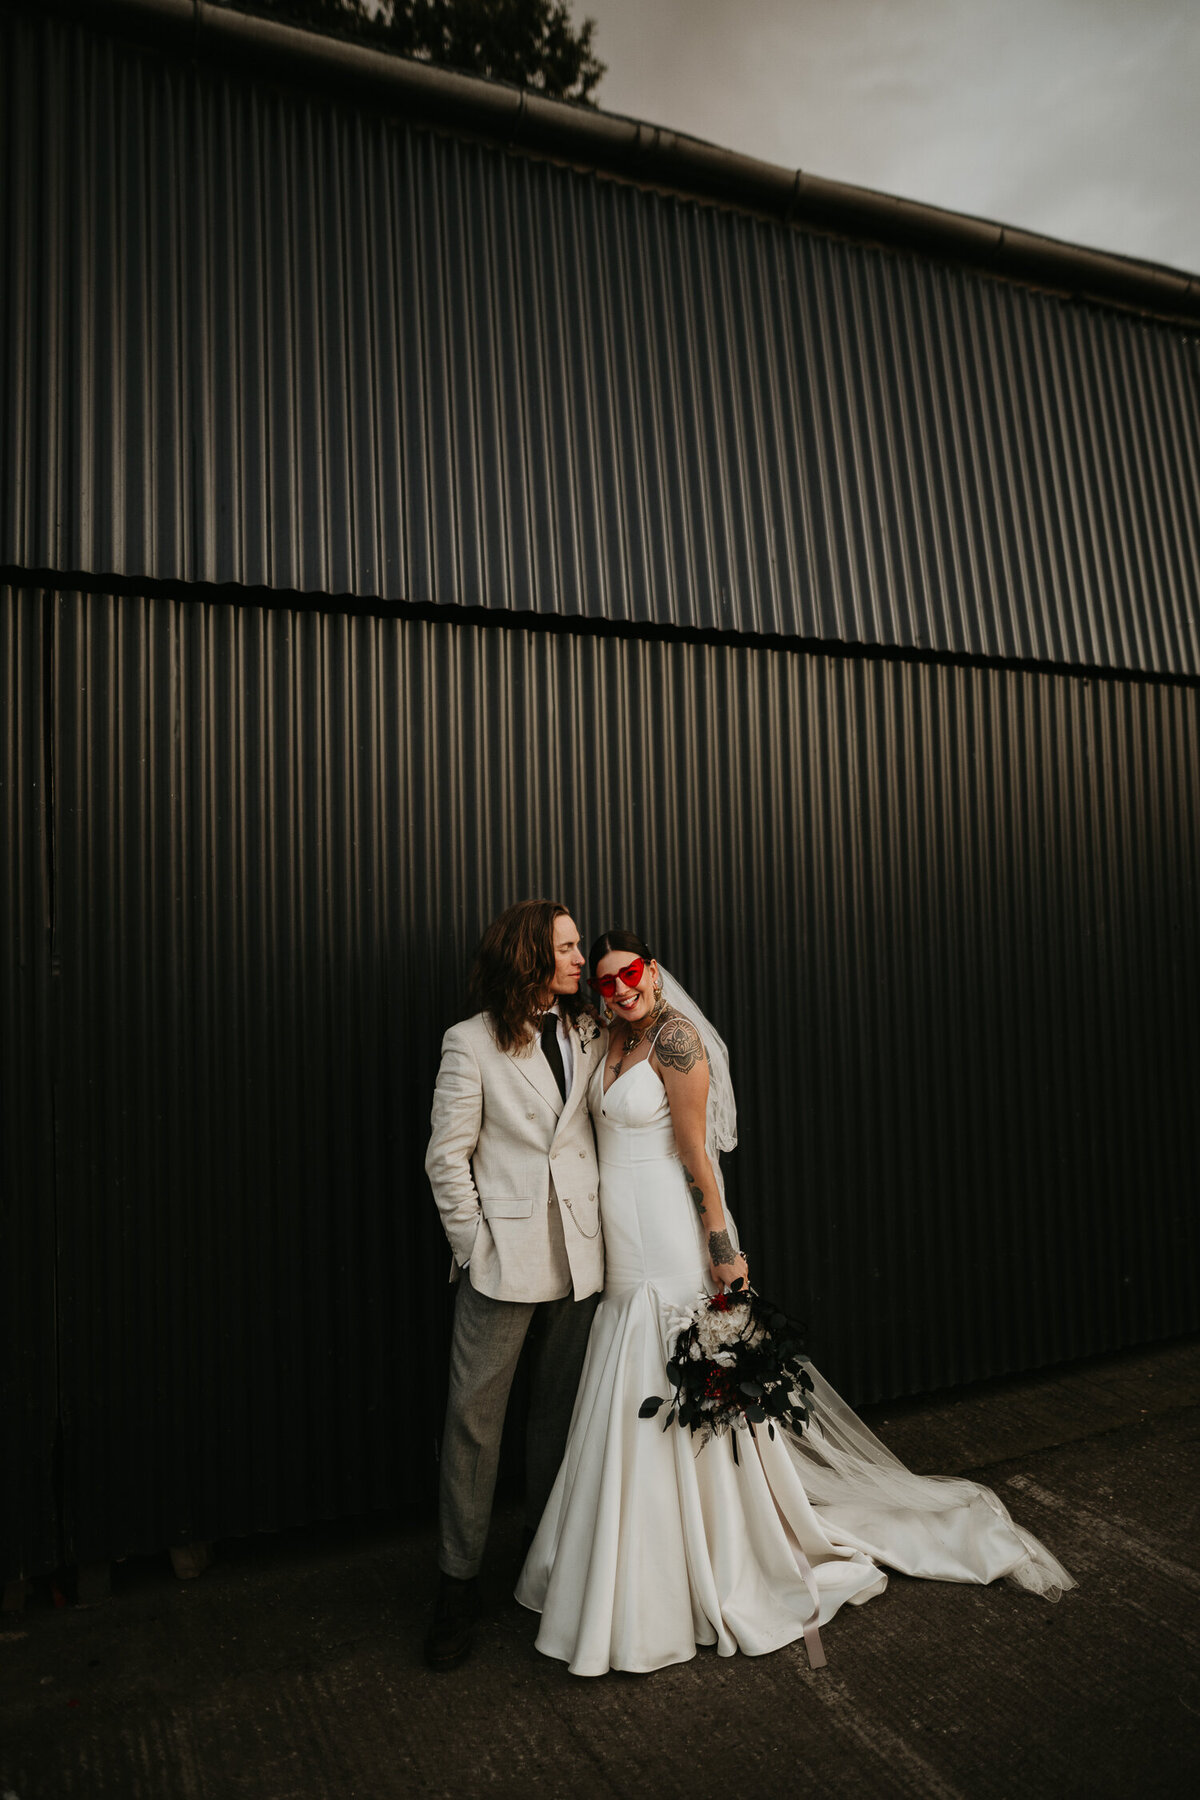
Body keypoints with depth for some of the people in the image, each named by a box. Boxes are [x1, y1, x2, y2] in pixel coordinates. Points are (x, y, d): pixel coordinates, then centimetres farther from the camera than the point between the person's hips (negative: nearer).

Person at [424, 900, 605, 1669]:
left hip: (579, 1256, 4)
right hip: (505, 1255, -3)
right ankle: (460, 1583, 21)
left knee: (560, 1412, 16)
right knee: (474, 1417, 4)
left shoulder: (592, 1035, 6)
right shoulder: (473, 1042, -6)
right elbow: (447, 1158, -4)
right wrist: (476, 1245, -6)